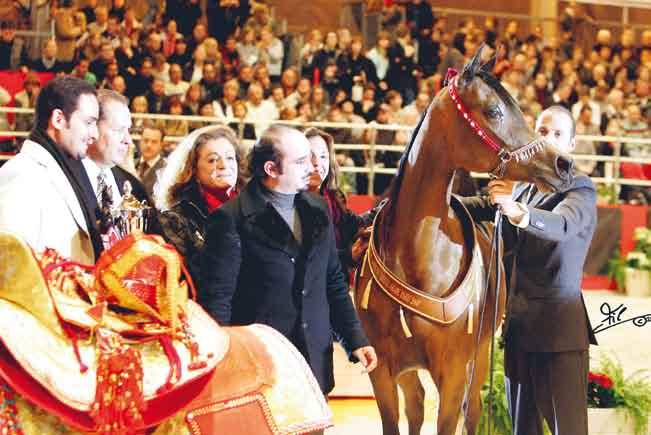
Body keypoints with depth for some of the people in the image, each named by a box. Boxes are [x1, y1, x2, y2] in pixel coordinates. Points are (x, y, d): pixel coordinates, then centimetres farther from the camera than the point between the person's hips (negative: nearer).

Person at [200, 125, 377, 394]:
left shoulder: (318, 211, 11)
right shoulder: (232, 219, -8)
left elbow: (333, 283, 18)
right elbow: (216, 298, -9)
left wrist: (355, 340, 13)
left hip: (315, 361, 6)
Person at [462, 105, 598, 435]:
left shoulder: (580, 188, -8)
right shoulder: (521, 187, 14)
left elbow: (562, 225, -28)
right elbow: (483, 207, 27)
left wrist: (518, 212, -47)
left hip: (558, 324, -7)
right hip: (518, 324, 7)